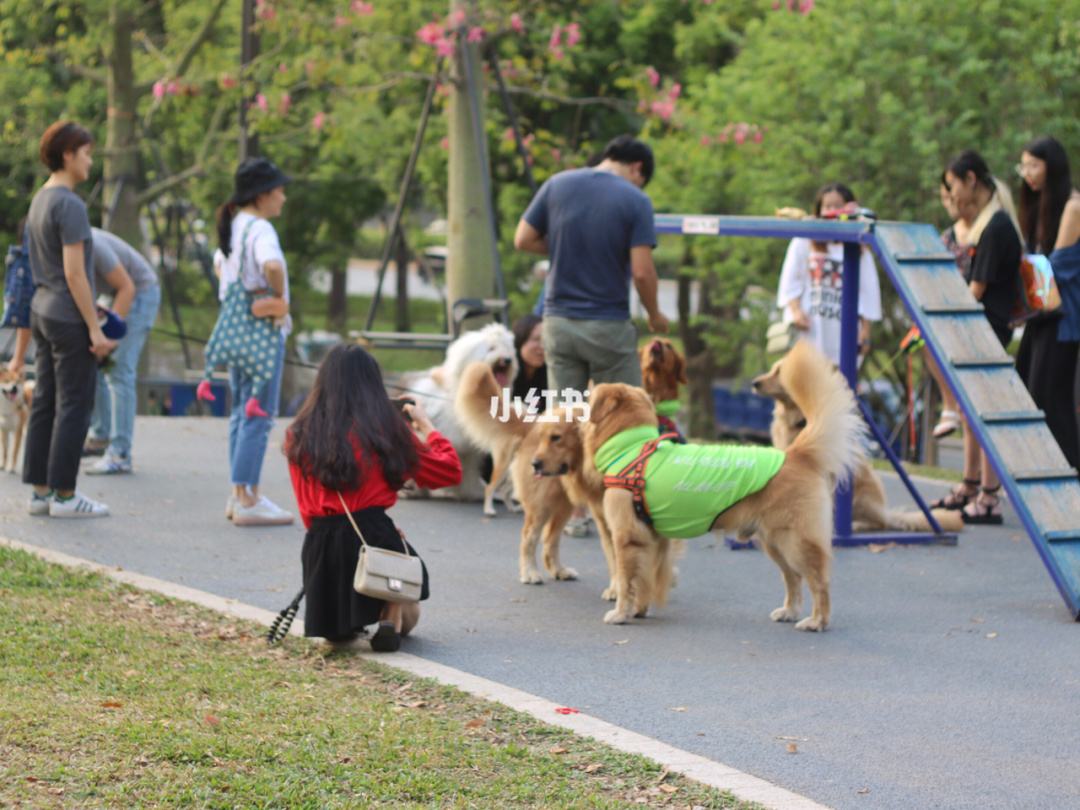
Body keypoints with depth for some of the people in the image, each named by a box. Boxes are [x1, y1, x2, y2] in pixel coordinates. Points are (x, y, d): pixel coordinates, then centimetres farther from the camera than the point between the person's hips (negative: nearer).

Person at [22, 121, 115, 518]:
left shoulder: (39, 201, 12)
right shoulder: (70, 206, -16)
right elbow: (74, 274, -20)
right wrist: (95, 328, -17)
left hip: (42, 312, 9)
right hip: (70, 319, -9)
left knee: (45, 403, 10)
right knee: (74, 406, -3)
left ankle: (40, 491, 13)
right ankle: (64, 494, -1)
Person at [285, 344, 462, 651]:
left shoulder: (299, 435, 5)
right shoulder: (387, 428, -3)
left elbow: (307, 506, 11)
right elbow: (450, 472, 7)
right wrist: (426, 427, 21)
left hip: (320, 548, 3)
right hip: (373, 539, -3)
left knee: (338, 632, 34)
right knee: (407, 618, 28)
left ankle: (338, 623, 3)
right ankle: (391, 617, -3)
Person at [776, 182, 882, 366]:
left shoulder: (859, 251, 7)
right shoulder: (803, 243, 6)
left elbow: (868, 290, 6)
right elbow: (790, 281, 5)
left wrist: (865, 330, 1)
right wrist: (796, 310, -9)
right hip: (809, 327, -1)